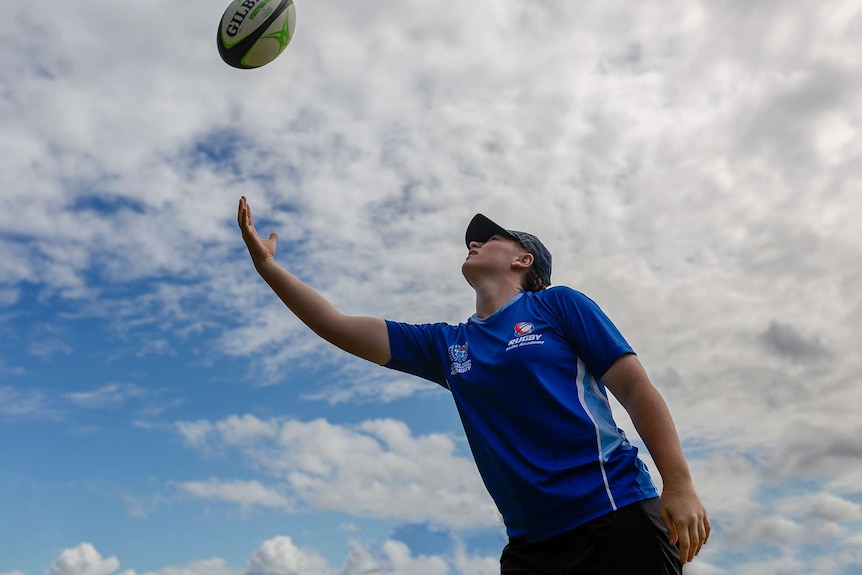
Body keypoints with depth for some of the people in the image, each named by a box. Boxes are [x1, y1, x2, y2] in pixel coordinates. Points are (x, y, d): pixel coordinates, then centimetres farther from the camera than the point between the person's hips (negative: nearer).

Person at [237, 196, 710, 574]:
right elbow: (338, 328, 12)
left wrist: (679, 485, -12)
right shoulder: (446, 345, 12)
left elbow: (635, 387, -2)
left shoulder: (558, 304, 2)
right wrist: (267, 265, 11)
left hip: (614, 517, -4)